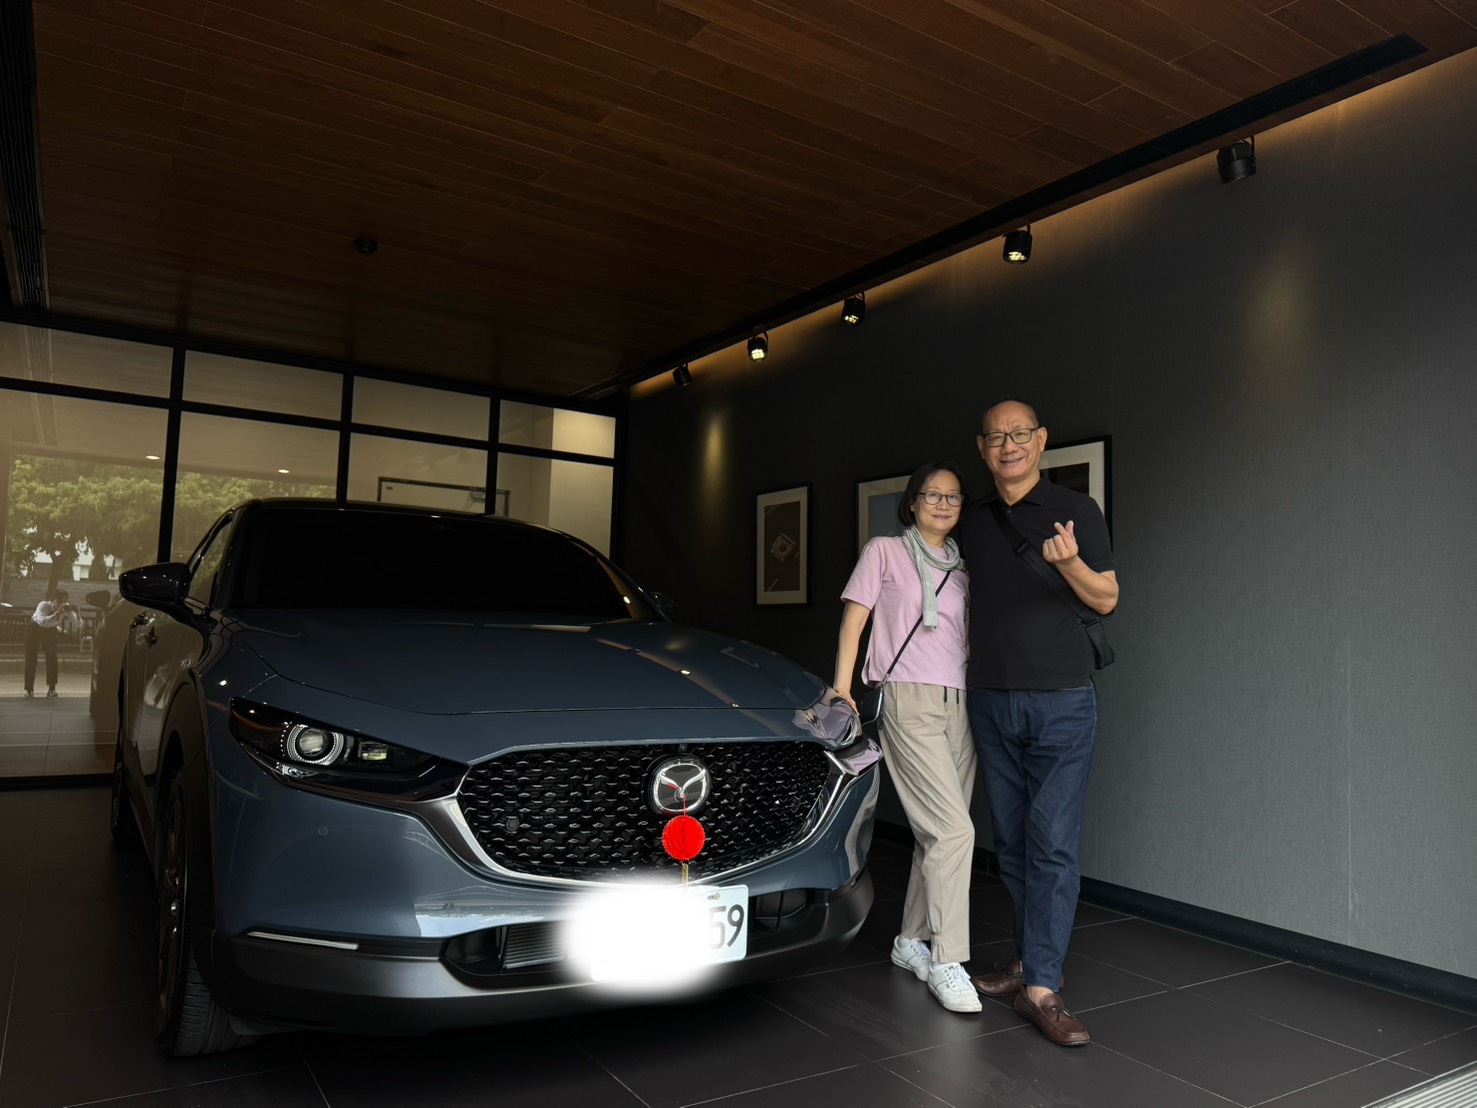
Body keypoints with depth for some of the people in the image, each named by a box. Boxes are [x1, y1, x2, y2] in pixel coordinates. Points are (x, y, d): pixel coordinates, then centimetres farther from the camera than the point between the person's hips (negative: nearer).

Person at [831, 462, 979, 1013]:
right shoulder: (884, 552, 5)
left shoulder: (961, 568, 19)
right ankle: (946, 960, -6)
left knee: (938, 833, 6)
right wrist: (843, 687, -6)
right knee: (954, 829, -15)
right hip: (908, 702, -6)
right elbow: (853, 621, 2)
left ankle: (912, 940, 22)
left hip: (959, 703, 6)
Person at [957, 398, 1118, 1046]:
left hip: (1061, 700, -4)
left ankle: (1041, 987, -2)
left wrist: (1070, 562, -22)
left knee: (1053, 841, -7)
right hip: (990, 699, 4)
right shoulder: (972, 520, 11)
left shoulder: (1075, 510, -1)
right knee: (1010, 839, 9)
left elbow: (1107, 599, -4)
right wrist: (967, 651, 12)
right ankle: (1030, 958, 23)